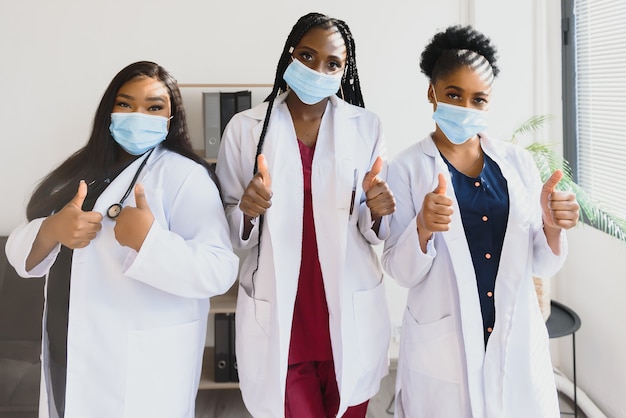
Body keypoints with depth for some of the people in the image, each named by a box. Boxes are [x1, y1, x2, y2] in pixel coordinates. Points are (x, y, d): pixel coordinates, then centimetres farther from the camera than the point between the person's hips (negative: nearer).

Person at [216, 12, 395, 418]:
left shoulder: (366, 127, 1)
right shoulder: (245, 128, -2)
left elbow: (373, 230, 3)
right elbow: (231, 231, 0)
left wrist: (377, 212, -19)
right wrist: (247, 213, -21)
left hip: (350, 316, 1)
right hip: (277, 318, -1)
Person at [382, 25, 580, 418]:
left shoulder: (518, 161, 2)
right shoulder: (408, 167, -6)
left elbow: (542, 265, 4)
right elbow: (402, 272, -9)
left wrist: (552, 226, -16)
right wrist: (422, 228, -28)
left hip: (518, 342, 3)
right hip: (442, 349, -3)